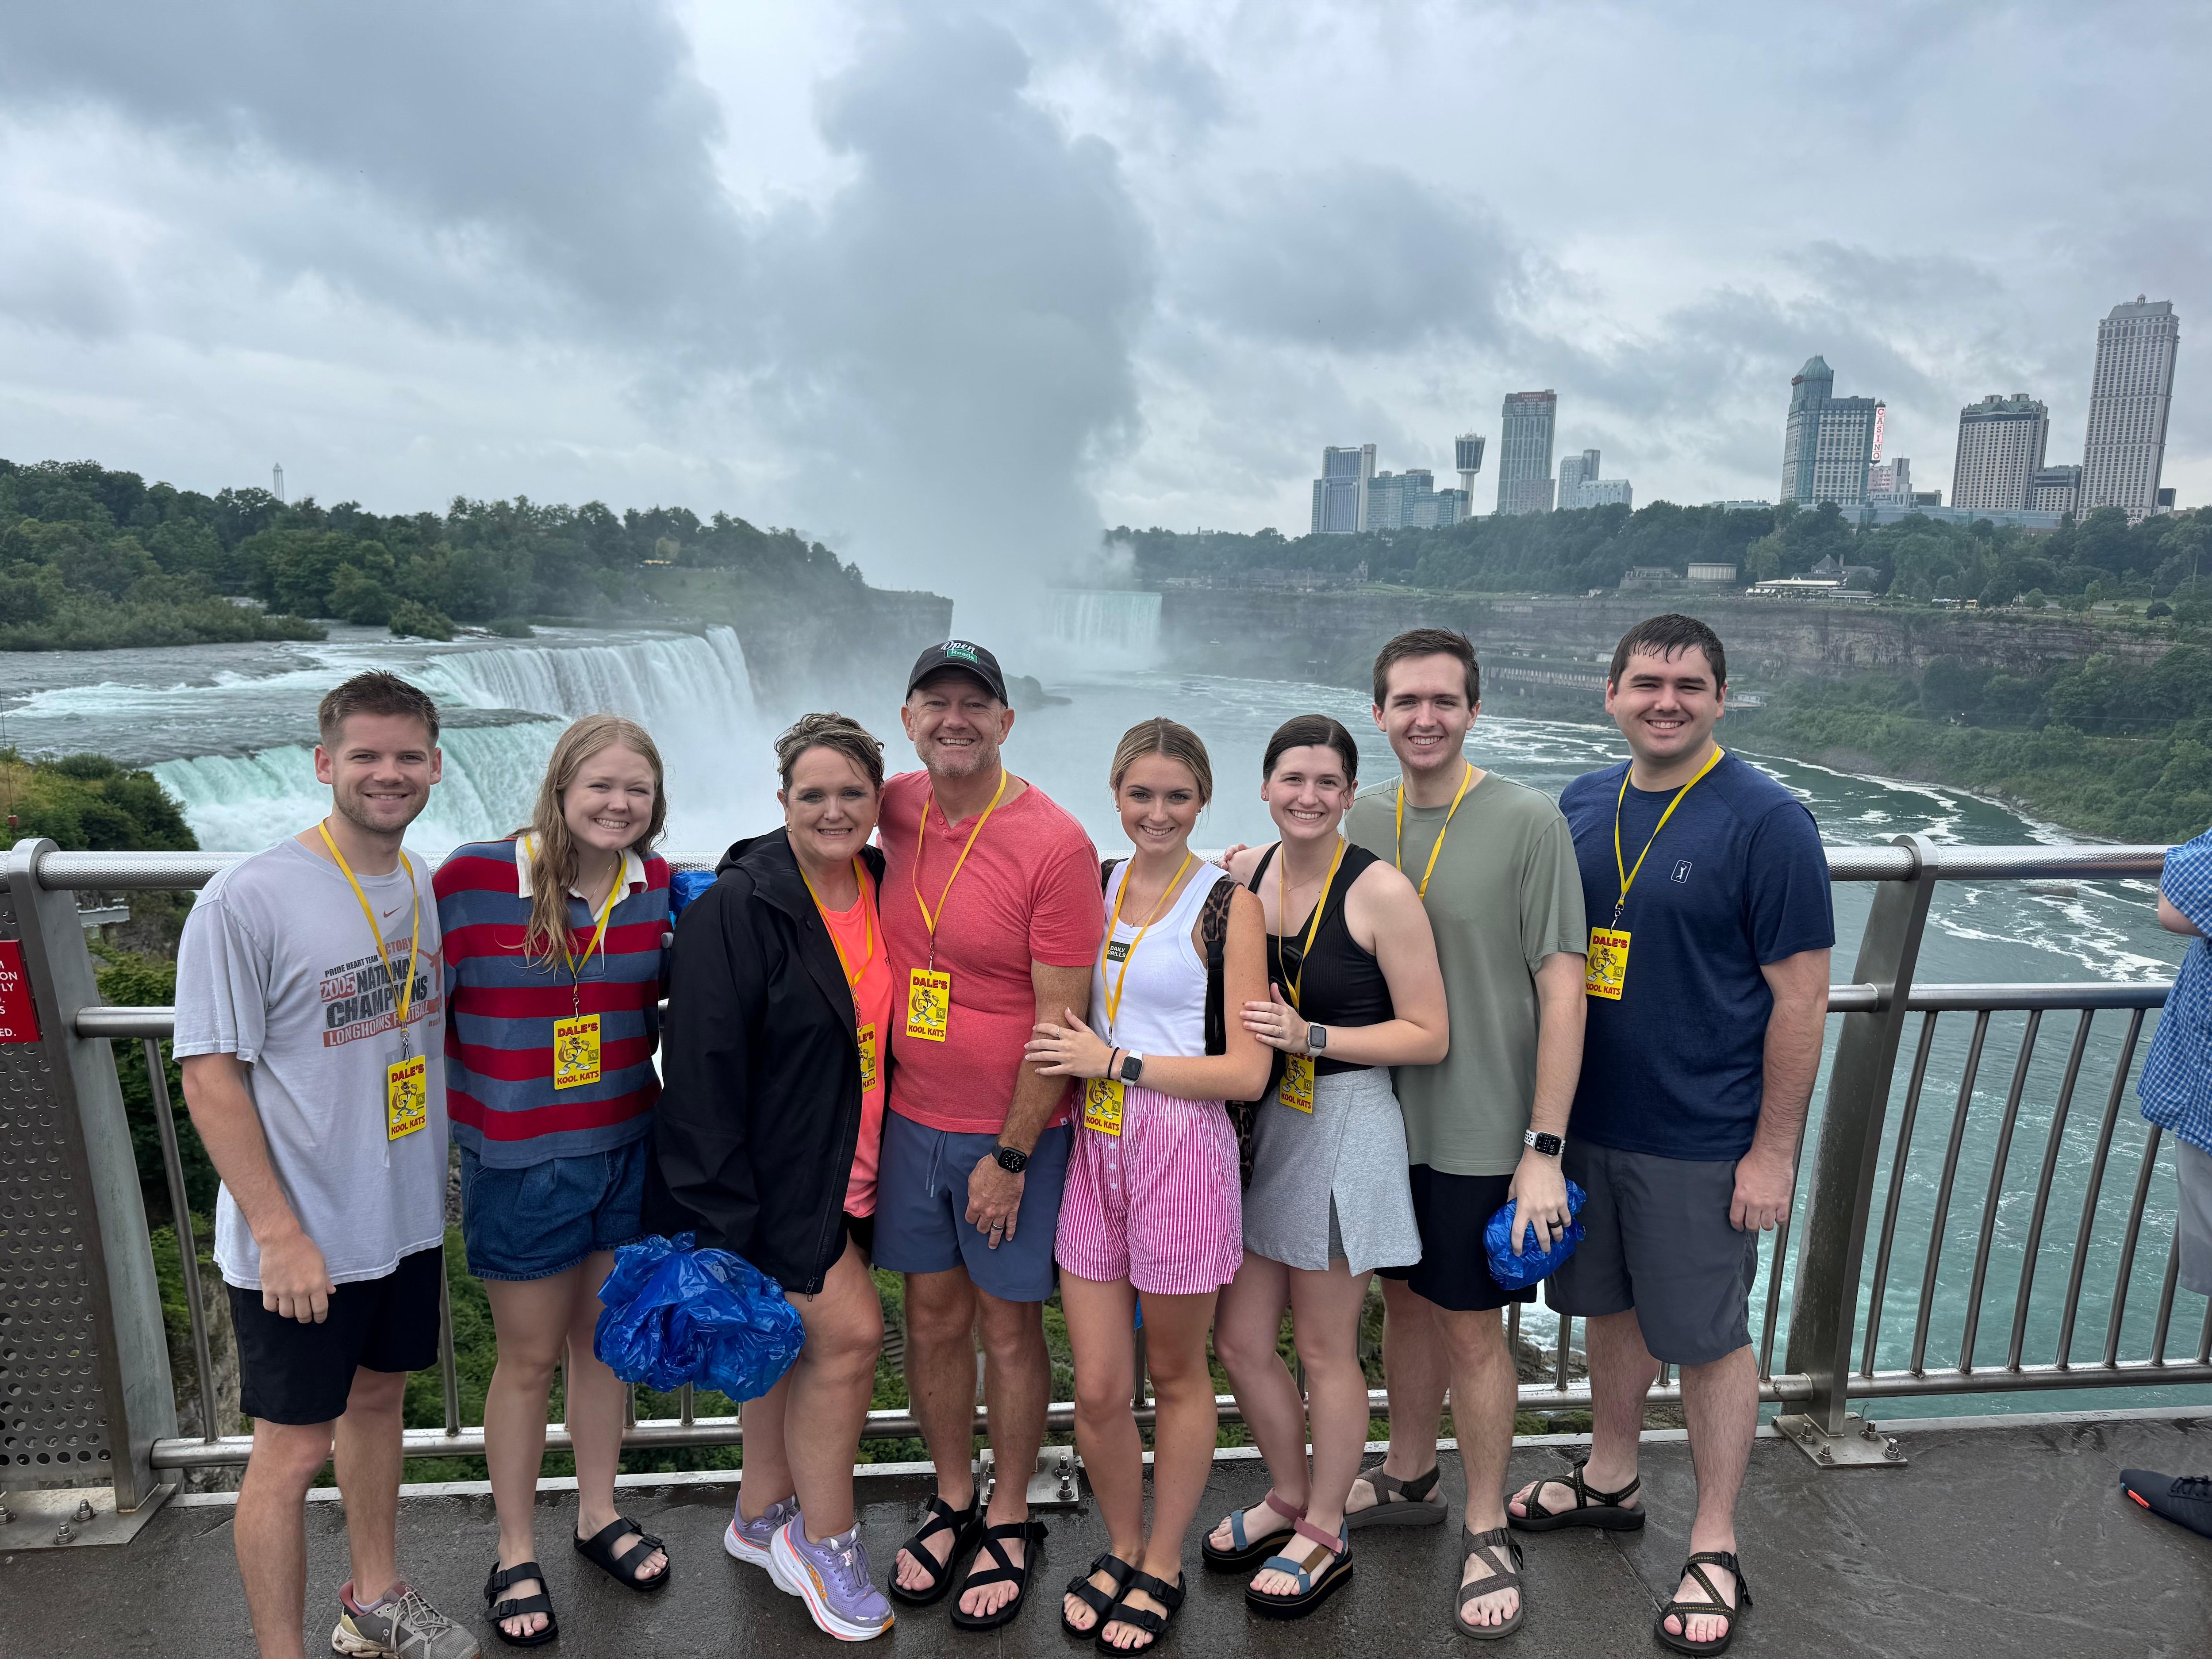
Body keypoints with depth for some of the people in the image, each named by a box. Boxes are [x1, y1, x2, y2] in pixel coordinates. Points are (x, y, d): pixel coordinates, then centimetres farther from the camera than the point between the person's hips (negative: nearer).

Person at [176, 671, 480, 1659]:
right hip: (299, 1243, -6)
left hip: (407, 1218, 7)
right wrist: (279, 1233, -18)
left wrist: (433, 1184, 12)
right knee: (293, 1447, 6)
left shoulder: (427, 887, 2)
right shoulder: (249, 899, -17)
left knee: (377, 1398, 21)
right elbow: (210, 1077, -16)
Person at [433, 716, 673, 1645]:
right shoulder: (473, 878, -16)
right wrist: (450, 1108, -10)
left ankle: (598, 1514, 42)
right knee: (530, 1358, 12)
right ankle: (516, 1553, 35)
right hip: (517, 1165, -4)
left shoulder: (657, 884, -3)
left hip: (627, 1149, 4)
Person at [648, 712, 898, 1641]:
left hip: (846, 1174, 7)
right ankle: (823, 1539, 15)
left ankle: (764, 1517, 39)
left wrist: (879, 1172, 12)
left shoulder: (883, 893, 1)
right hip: (768, 1180, -7)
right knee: (850, 1329, -8)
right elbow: (702, 1067, -19)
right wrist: (715, 1221, -20)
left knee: (791, 1337, 19)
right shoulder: (737, 907, -18)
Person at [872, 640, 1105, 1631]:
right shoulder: (898, 810, -2)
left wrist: (1010, 1156, -13)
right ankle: (952, 1503, 38)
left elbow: (1061, 1018, -16)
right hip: (910, 1118, 5)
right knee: (933, 1317, 16)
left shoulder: (1055, 845, -17)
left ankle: (1009, 1523, 32)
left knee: (1008, 1327, 11)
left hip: (1011, 1131, -4)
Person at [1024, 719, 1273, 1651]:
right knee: (1097, 1389, 9)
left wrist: (1114, 1062, -13)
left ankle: (1163, 1565, 34)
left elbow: (1246, 1071, -13)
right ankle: (1120, 1547, 35)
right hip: (1096, 1148, 4)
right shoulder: (1094, 884, 7)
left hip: (1183, 1152, -4)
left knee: (1175, 1374, 13)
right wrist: (1074, 1059, 1)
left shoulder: (1228, 905, -8)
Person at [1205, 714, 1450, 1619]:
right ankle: (1290, 1496, 41)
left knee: (1324, 1350, 10)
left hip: (1345, 1128, -5)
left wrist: (1309, 1036, -20)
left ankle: (1325, 1535, 33)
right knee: (1239, 1339, 14)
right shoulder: (1243, 872, 1)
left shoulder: (1380, 891, -14)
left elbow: (1429, 1036, -13)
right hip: (1259, 1123, 6)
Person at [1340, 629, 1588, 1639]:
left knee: (1472, 1330, 7)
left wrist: (1543, 1150, -14)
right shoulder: (1357, 820, 2)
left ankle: (1487, 1535, 28)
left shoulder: (1528, 822, -12)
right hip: (1380, 1115, 4)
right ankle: (1406, 1482, 41)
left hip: (1480, 1130, -4)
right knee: (1406, 1302, 19)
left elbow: (1562, 990, -13)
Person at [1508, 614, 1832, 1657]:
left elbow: (1801, 995, -12)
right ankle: (1609, 1480, 41)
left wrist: (1773, 1152, -13)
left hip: (1703, 1140, -5)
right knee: (1610, 1306, 20)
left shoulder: (1766, 821, -13)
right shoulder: (1582, 806, 3)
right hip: (1590, 1119, 5)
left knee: (1707, 1337, 9)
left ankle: (1714, 1551, 27)